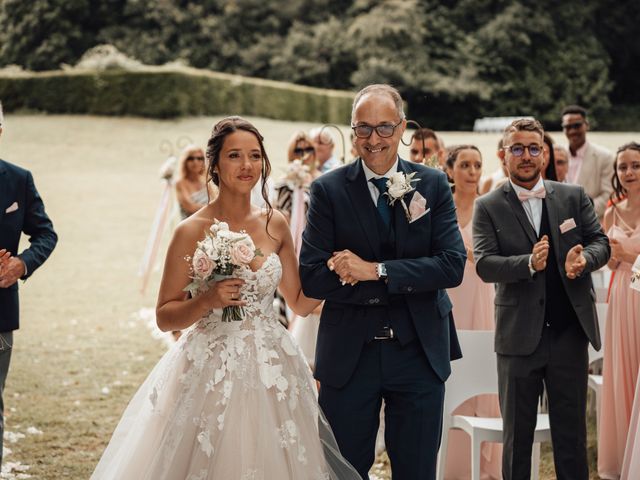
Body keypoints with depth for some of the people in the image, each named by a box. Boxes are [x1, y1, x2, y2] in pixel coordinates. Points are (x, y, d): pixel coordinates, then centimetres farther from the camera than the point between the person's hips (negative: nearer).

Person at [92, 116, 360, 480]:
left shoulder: (275, 224, 4)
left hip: (273, 372, 4)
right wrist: (207, 301, -21)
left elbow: (301, 303, 11)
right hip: (212, 374, -4)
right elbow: (165, 317, -4)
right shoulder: (193, 231, -9)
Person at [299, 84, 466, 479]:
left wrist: (375, 270, -18)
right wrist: (404, 285, -15)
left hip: (419, 353, 1)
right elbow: (312, 278, -11)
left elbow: (453, 265, -9)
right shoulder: (328, 190, -3)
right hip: (349, 355, -1)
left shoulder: (433, 184, 1)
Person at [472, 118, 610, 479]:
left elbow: (601, 243, 4)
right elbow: (485, 265, -11)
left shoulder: (575, 197, 6)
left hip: (571, 332, 2)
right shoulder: (488, 208, -1)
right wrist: (529, 263, -28)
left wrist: (584, 258, -19)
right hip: (520, 337, -2)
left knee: (572, 433, 10)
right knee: (517, 436, 10)